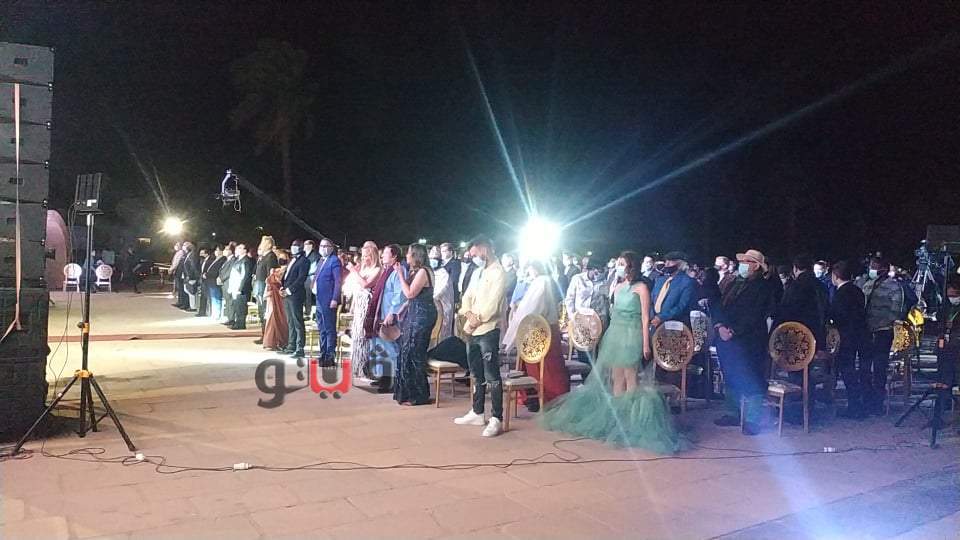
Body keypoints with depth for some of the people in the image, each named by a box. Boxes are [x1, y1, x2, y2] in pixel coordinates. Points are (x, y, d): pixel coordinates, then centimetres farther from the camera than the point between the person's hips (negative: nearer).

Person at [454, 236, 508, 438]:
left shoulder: (498, 272, -8)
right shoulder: (477, 272, 19)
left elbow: (493, 302, -17)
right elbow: (467, 296, 14)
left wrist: (478, 319, -12)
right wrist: (468, 314, -5)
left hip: (488, 330, -9)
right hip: (472, 330, 9)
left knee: (492, 376, -7)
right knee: (477, 374, 16)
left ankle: (497, 419, -3)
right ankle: (477, 413, 26)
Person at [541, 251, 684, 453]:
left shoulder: (641, 287, -6)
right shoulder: (617, 288, 13)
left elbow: (645, 317, -8)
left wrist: (646, 343, -13)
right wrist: (610, 335, 12)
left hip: (632, 336, -6)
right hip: (615, 334, 7)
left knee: (630, 378, -4)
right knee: (617, 378, 9)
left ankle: (632, 419, 2)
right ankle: (617, 416, 15)